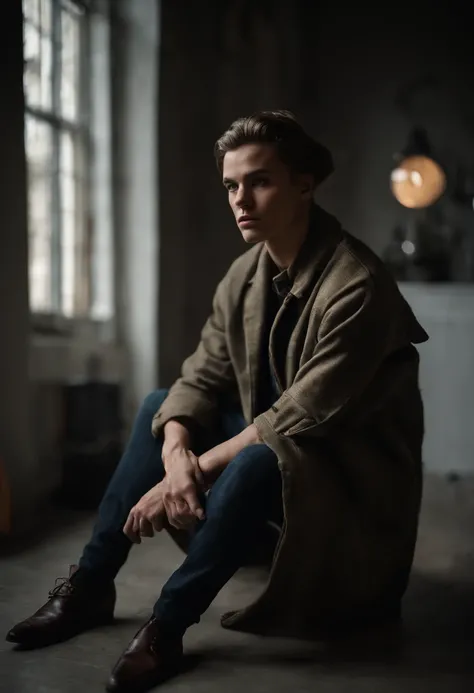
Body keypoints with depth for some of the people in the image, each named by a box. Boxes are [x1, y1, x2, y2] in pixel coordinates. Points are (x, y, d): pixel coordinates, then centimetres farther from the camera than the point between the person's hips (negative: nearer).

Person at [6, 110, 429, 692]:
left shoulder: (355, 285, -26)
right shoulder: (244, 275, -1)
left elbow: (301, 417, -28)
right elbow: (200, 379, -4)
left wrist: (197, 470, -27)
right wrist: (176, 455, -24)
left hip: (354, 467, -8)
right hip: (268, 439, 8)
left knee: (258, 460, -36)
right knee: (159, 407, 0)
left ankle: (167, 627, -22)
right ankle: (90, 584, -1)